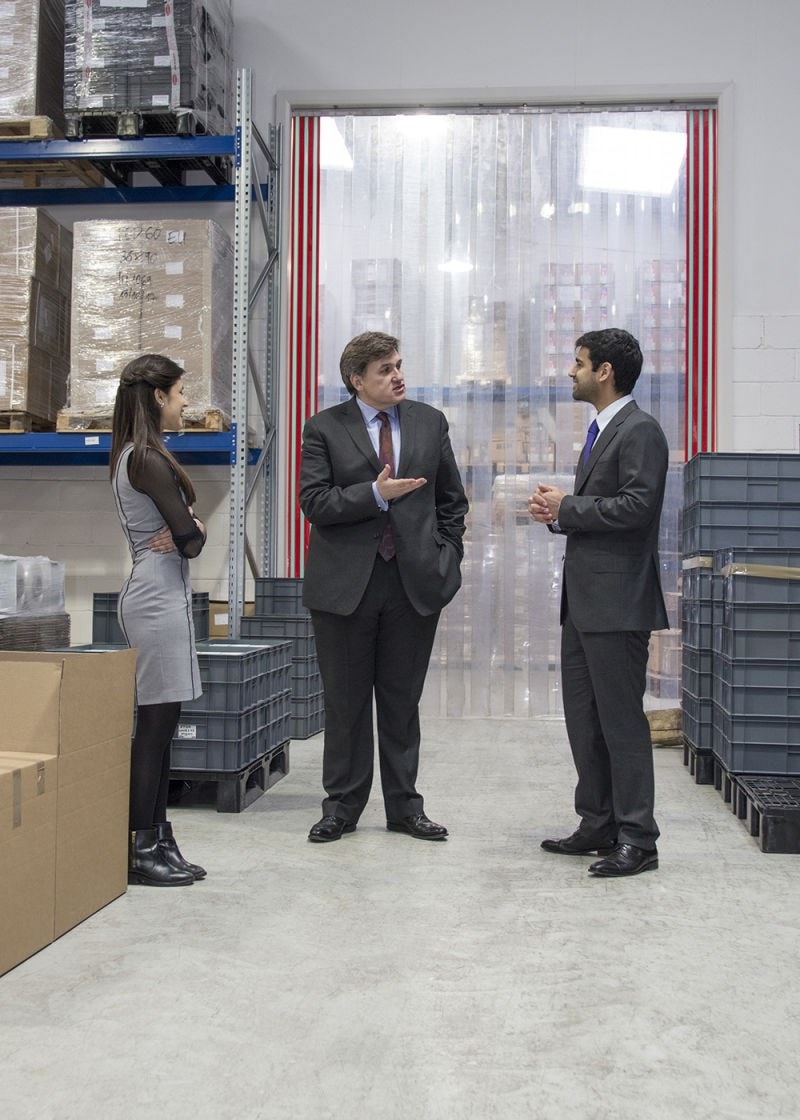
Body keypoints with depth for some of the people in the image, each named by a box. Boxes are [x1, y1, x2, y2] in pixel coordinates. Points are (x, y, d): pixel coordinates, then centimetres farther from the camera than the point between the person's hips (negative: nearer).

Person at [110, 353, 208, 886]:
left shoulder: (134, 456, 16)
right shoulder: (149, 458, -14)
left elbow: (191, 530, 14)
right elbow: (190, 537, -17)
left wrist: (183, 532, -8)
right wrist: (191, 534, 5)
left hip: (160, 595, 10)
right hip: (159, 597, -10)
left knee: (160, 723, 10)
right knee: (157, 721, -6)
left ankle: (157, 841, 16)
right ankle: (140, 848, 1)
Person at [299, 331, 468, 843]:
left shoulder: (430, 422, 8)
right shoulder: (324, 428, 0)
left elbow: (452, 500, 13)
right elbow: (315, 502, -8)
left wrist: (447, 560, 5)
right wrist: (375, 494, -19)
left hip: (415, 583, 2)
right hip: (346, 584, -2)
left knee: (403, 700, 10)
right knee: (345, 700, 6)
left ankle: (405, 805, 21)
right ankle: (343, 805, 19)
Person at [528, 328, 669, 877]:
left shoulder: (640, 431, -11)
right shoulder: (601, 431, 20)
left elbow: (636, 506, -22)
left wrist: (566, 508, -13)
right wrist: (557, 509, 4)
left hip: (616, 602, -10)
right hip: (583, 602, 10)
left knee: (622, 720, -5)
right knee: (584, 720, 14)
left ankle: (638, 839, 4)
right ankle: (598, 826, 24)